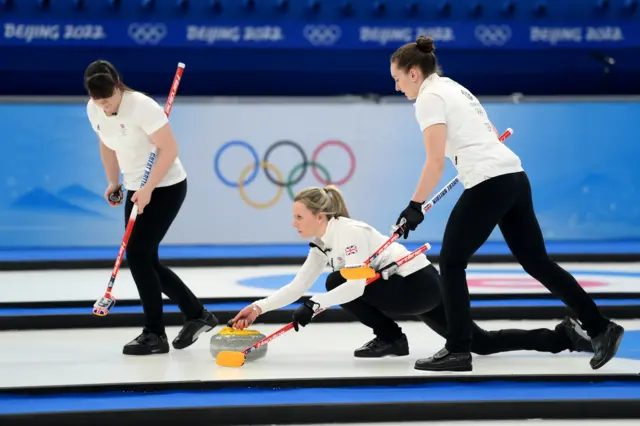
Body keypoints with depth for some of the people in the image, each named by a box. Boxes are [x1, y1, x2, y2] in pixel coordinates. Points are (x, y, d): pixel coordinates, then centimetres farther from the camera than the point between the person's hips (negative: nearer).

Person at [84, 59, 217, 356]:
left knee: (137, 254, -13)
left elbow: (169, 149, -23)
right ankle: (197, 314, 23)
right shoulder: (94, 110, -2)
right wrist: (114, 183, 10)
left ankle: (155, 335, -3)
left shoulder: (141, 106, -24)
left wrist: (148, 189, -24)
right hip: (138, 189, 8)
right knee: (145, 260, 8)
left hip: (166, 187, -8)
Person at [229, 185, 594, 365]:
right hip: (422, 288, 9)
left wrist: (316, 305, -33)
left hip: (418, 286, -9)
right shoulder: (322, 244, 10)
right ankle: (561, 336, 7)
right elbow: (298, 287, 9)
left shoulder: (347, 232, -18)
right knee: (482, 343, 7)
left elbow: (356, 286, -28)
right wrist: (259, 308, 0)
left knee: (337, 284, -14)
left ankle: (391, 338, -2)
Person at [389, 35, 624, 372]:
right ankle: (600, 328, 10)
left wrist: (415, 206, -14)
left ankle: (458, 350, 5)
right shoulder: (454, 88, 21)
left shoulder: (429, 98, -6)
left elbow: (436, 160, -15)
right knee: (537, 262, 11)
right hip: (515, 177, 9)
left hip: (489, 184, -9)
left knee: (451, 263, 3)